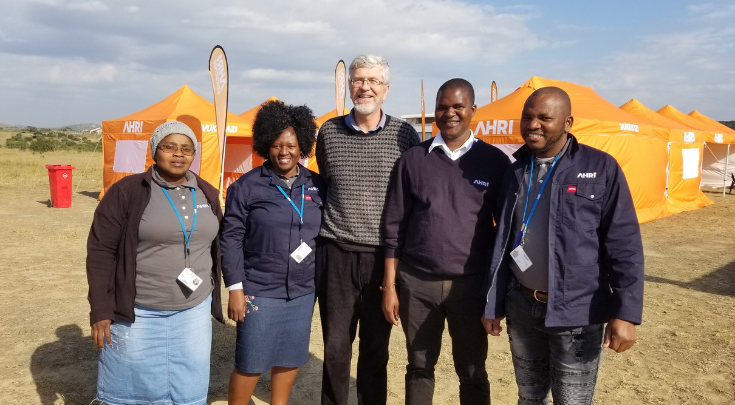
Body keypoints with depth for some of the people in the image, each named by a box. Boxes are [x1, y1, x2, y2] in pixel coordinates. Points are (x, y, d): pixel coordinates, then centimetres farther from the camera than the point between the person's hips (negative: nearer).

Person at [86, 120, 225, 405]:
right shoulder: (127, 191, -9)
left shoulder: (208, 195, 6)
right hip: (138, 312, -3)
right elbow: (101, 251, -9)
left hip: (194, 311, 4)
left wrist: (214, 297, 11)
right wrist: (100, 310, -12)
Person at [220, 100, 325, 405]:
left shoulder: (317, 186, 4)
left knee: (290, 358, 16)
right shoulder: (247, 186, -7)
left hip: (303, 291, 4)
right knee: (250, 363, 5)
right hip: (259, 290, -3)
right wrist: (235, 288, -10)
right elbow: (231, 238, -8)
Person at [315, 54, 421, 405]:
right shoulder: (329, 132, 2)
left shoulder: (404, 134, -2)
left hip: (385, 256, -1)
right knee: (336, 346, 10)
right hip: (336, 255, 1)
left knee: (376, 347, 13)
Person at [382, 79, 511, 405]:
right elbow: (394, 227, 3)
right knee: (419, 368, 15)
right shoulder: (413, 159, 2)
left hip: (471, 284, -1)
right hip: (417, 283, 1)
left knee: (472, 373, 11)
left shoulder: (495, 162, 0)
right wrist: (389, 286, 1)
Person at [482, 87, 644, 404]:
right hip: (521, 307, 4)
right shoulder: (515, 172, 6)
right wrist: (493, 305, 9)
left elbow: (624, 245, -9)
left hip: (577, 313, -4)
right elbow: (502, 242, 9)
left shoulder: (601, 168, -7)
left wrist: (626, 312, -16)